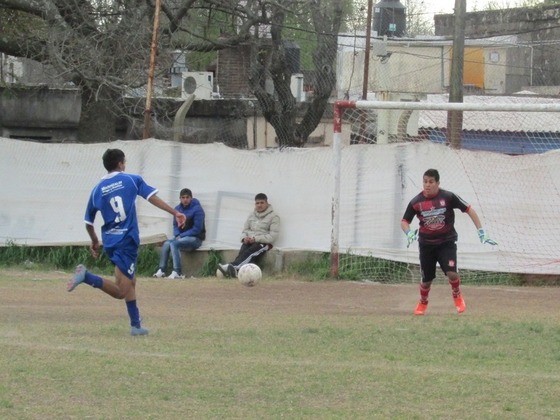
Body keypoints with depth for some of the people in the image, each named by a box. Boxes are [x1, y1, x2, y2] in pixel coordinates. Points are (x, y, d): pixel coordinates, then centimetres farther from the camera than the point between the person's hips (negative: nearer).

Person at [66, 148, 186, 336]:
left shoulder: (97, 190, 10)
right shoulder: (131, 180, 1)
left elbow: (88, 222, 14)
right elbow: (153, 198, -8)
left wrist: (94, 241, 29)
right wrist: (175, 213, -5)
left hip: (110, 241, 6)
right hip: (127, 240, -6)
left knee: (131, 282, 20)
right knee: (120, 291, -10)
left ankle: (136, 324, 17)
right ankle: (86, 276, -29)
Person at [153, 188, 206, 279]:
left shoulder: (197, 209, -12)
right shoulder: (178, 209, 7)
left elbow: (197, 229, -15)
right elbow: (175, 225, 13)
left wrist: (181, 236, -16)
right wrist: (177, 235, -8)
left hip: (196, 238, -6)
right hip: (181, 237, 6)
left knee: (174, 244, -29)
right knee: (166, 244, -19)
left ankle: (177, 272, -34)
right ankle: (161, 270, -18)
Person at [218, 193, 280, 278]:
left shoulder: (274, 216, 0)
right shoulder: (252, 215, 19)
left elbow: (272, 236, -8)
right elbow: (245, 230, 20)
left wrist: (255, 239, -17)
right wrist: (244, 237, -5)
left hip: (263, 243, -5)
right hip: (249, 241, 5)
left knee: (249, 253, -35)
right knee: (242, 251, -31)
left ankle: (232, 267, -57)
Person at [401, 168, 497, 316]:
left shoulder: (448, 197, -12)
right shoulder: (416, 202, -6)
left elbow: (469, 210, -5)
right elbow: (404, 221, 5)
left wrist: (481, 231, -9)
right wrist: (408, 232, -18)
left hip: (447, 241, -2)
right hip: (426, 244, 2)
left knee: (452, 273, -19)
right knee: (426, 279, 5)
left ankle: (457, 296, 13)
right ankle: (422, 303, 35)